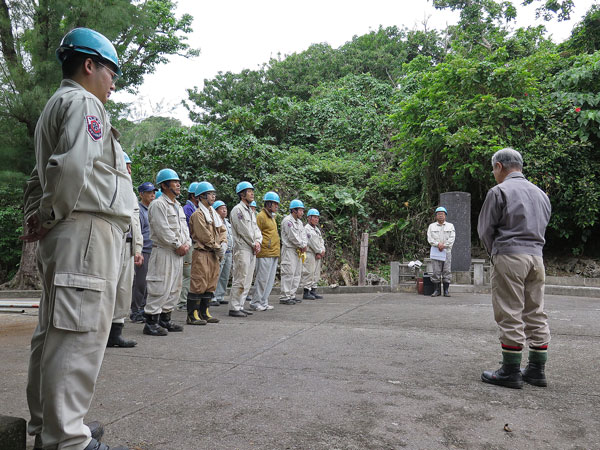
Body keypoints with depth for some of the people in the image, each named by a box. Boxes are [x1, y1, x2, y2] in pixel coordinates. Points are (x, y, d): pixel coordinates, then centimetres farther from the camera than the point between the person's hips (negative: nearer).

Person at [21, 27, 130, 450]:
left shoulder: (56, 106, 28)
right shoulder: (83, 102, -5)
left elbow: (40, 176, 25)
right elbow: (72, 167, -22)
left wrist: (35, 218, 14)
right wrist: (51, 217, -10)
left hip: (66, 238, 11)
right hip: (87, 230, -11)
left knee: (54, 332, 13)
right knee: (79, 335, -9)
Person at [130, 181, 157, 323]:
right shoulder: (138, 209, -7)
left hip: (152, 252, 8)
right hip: (143, 251, -8)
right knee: (139, 283, -4)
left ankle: (143, 309, 19)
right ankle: (135, 312, 4)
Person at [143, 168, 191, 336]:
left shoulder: (178, 207, 20)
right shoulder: (158, 205, -9)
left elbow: (184, 228, 20)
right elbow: (163, 230, -17)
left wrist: (187, 244, 2)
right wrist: (177, 245, -13)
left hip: (178, 253, 9)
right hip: (163, 252, -9)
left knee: (174, 288, 13)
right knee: (160, 288, -9)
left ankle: (165, 319, 23)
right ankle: (151, 323, -1)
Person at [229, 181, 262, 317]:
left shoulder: (251, 211, 20)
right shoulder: (237, 210, -8)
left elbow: (256, 229, 17)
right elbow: (243, 230, -14)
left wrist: (258, 242, -2)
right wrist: (253, 244, -7)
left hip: (252, 250, 9)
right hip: (242, 249, -9)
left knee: (247, 281, 11)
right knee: (240, 280, -8)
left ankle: (240, 306, 17)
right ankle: (234, 308, -3)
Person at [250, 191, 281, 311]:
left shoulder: (272, 217, 20)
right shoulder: (261, 216, -9)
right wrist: (265, 245, -17)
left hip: (274, 253, 9)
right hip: (265, 253, -9)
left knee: (270, 280, 11)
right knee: (262, 279, -6)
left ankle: (263, 302, 18)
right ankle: (255, 303, 4)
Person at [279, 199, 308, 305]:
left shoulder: (299, 222, 18)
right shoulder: (287, 220, -12)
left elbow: (303, 235, 13)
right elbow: (292, 237, -18)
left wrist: (303, 246, -6)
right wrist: (302, 246, -8)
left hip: (298, 251, 10)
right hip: (289, 250, -10)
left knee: (297, 273, 11)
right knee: (288, 273, -11)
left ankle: (291, 295, 18)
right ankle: (284, 297, -8)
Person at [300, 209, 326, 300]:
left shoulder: (317, 229, 20)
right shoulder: (307, 228, -9)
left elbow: (321, 241, 15)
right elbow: (312, 242, -15)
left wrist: (322, 251, -2)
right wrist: (320, 251, -10)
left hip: (318, 255, 9)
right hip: (310, 254, -9)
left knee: (316, 273, 10)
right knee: (308, 272, -8)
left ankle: (313, 291, 16)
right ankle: (306, 292, -4)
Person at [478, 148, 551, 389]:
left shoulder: (499, 191, -5)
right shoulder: (540, 193, 17)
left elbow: (485, 230, -3)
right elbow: (542, 227, 16)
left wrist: (494, 252, 13)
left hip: (509, 257, -7)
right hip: (536, 256, 7)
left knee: (510, 315, -3)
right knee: (535, 313, 10)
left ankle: (511, 371, 1)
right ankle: (537, 370, 16)